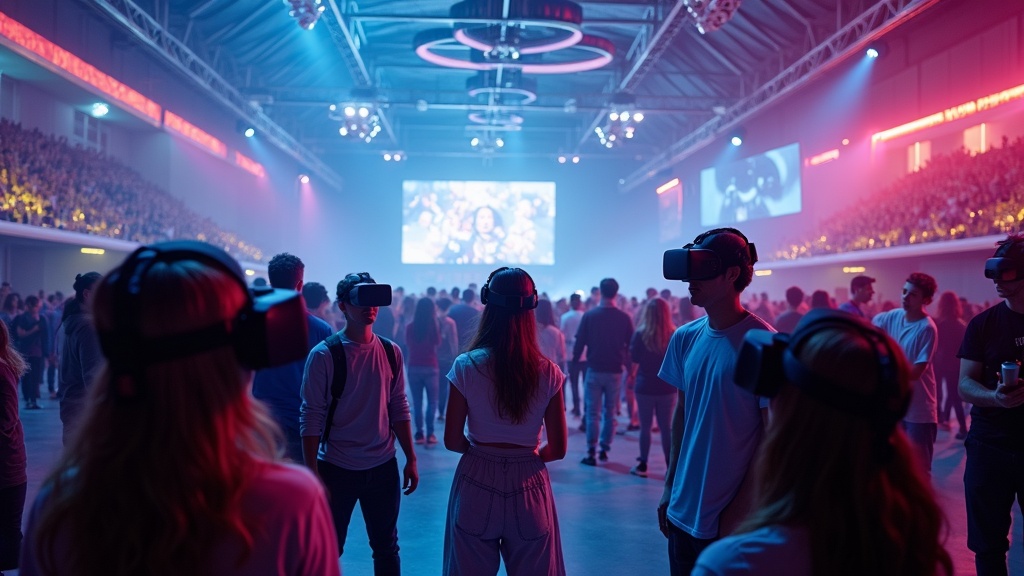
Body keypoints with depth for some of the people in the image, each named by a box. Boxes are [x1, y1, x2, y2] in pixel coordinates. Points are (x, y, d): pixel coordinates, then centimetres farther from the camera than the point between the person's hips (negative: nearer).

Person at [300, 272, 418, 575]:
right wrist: (313, 473, -14)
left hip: (383, 467, 4)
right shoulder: (324, 355, -11)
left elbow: (399, 408, 7)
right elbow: (311, 418, -11)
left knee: (386, 549, 14)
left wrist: (411, 459, 5)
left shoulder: (391, 352, 1)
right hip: (337, 469, -3)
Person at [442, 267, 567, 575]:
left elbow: (453, 440, -7)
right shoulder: (548, 373, -9)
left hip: (476, 485, 0)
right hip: (528, 489, 1)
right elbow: (558, 449, -4)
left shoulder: (466, 367, -12)